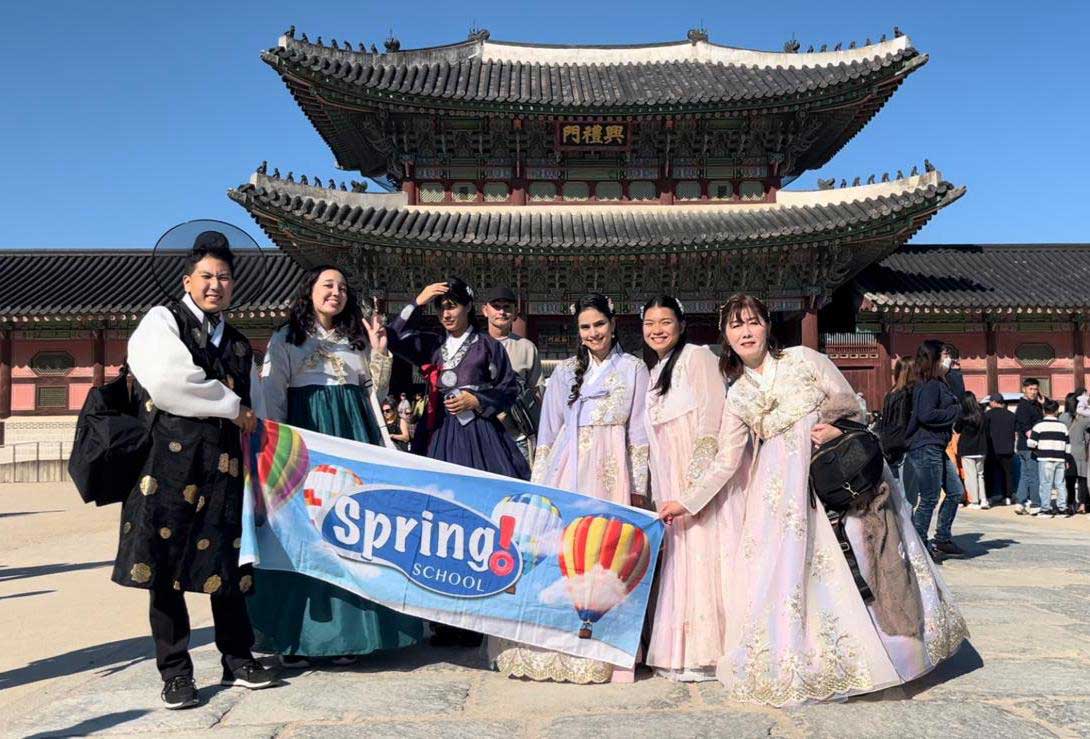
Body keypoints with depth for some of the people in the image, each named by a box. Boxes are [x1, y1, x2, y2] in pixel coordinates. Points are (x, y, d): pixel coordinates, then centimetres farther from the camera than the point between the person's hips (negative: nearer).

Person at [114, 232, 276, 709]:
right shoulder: (162, 321, 2)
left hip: (223, 465, 5)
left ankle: (237, 661, 19)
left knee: (226, 563, 8)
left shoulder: (238, 343, 19)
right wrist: (231, 406, -7)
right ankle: (175, 673, 12)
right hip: (171, 460, -5)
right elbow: (168, 381, -15)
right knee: (166, 566, 1)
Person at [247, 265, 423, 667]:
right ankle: (295, 637, 5)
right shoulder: (285, 339, 7)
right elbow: (272, 398, 1)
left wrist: (379, 351, 3)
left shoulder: (357, 339, 17)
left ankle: (348, 632, 11)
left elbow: (375, 394, 14)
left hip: (355, 437, 3)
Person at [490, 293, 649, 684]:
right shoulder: (565, 371, 12)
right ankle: (553, 647, 8)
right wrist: (539, 483, 8)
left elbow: (639, 432, 5)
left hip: (610, 471, -2)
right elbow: (548, 432, 12)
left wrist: (638, 487, 0)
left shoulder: (634, 369, 7)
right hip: (566, 469, 2)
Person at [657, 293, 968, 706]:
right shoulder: (737, 397, 6)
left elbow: (850, 403, 2)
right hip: (785, 490, 2)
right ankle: (799, 663, 11)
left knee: (857, 561, -1)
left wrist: (836, 426, -18)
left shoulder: (803, 359, 0)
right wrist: (687, 502, -2)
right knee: (786, 570, -1)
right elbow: (725, 462, 2)